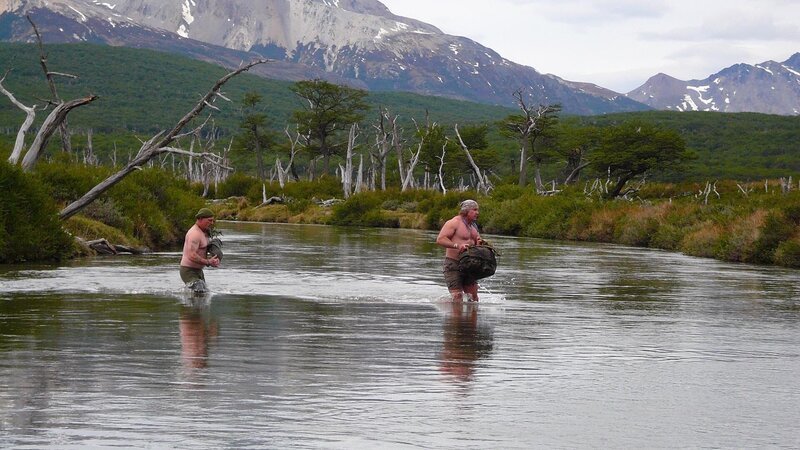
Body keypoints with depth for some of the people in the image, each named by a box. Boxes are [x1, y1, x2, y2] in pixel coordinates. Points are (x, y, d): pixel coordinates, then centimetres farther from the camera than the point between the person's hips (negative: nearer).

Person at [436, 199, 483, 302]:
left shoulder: (473, 226, 16)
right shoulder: (454, 223, -9)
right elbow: (440, 239, -19)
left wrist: (479, 242, 1)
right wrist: (457, 245, -31)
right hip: (453, 264, -8)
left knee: (474, 297, 4)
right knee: (458, 298, -14)